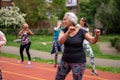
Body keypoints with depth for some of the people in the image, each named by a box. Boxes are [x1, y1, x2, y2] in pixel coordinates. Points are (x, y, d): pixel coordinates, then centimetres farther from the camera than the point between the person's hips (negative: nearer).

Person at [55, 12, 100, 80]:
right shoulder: (64, 30, -2)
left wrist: (97, 36, -40)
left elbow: (93, 41, -19)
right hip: (65, 60, 4)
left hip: (78, 61, -4)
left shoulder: (81, 32, -10)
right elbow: (60, 41, -20)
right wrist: (68, 32, -35)